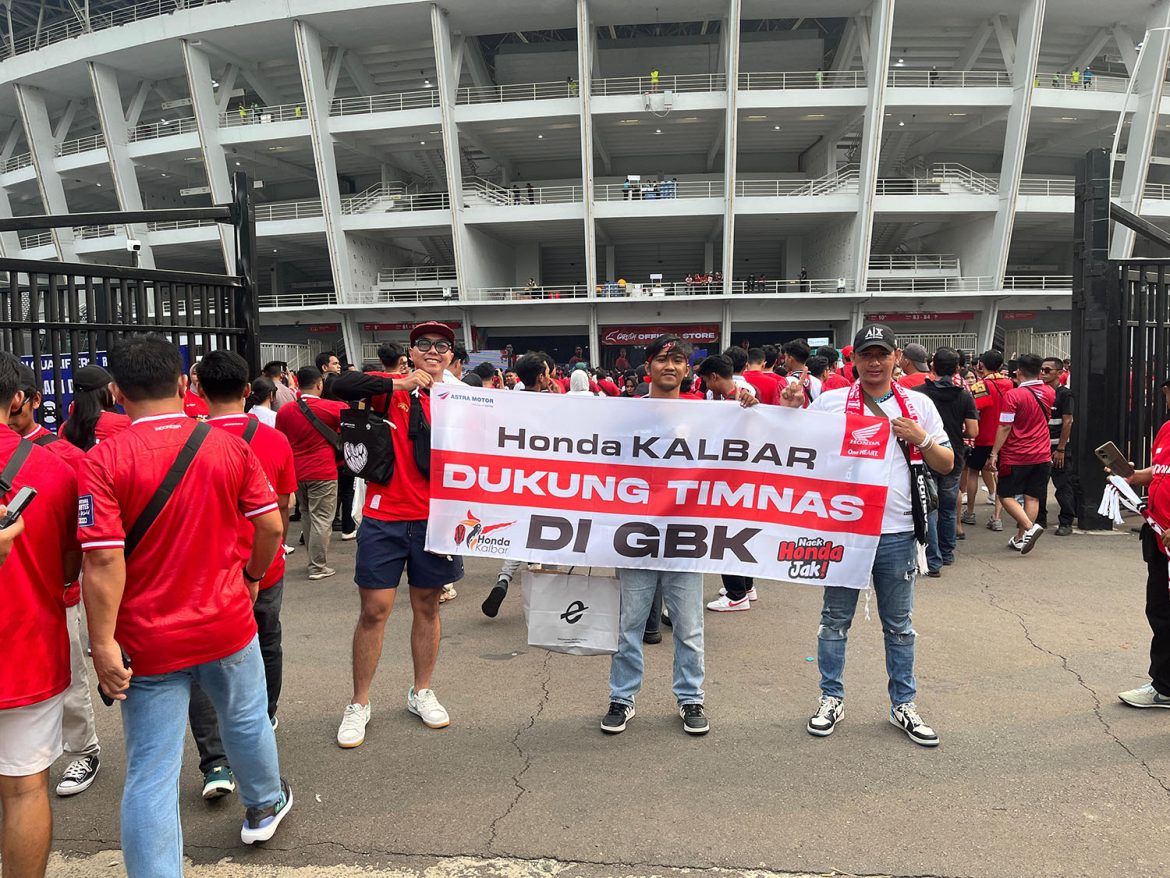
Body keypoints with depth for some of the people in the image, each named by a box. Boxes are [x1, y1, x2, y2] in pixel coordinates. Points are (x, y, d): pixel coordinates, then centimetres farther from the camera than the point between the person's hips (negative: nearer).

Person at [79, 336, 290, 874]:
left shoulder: (103, 461, -15)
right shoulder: (230, 446, -6)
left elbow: (103, 562, -20)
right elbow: (271, 527, -2)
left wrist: (103, 645, -13)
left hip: (148, 642, -3)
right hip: (228, 625, 3)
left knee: (151, 775, 7)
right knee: (246, 722, 27)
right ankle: (265, 806, 50)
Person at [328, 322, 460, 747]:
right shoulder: (390, 388, 1)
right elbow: (341, 386, -16)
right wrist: (399, 384, -21)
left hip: (432, 519, 2)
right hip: (384, 518, -2)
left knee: (427, 606, 13)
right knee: (374, 609, 3)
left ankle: (422, 693, 32)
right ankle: (359, 704, 19)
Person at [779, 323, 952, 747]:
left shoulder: (919, 405, 5)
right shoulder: (830, 402, 0)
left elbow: (946, 464, 10)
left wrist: (921, 439, -9)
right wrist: (790, 412, -11)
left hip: (897, 532, 1)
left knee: (899, 625, 13)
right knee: (835, 620, 9)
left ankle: (903, 704, 27)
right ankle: (831, 699, 24)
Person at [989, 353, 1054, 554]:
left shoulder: (1013, 395, -15)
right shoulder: (1050, 393, 4)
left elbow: (1005, 427, -16)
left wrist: (994, 453, -10)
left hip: (1016, 456, -5)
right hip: (1042, 455, 6)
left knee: (1006, 495, 5)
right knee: (1032, 497, 9)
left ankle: (1029, 527, -13)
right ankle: (1020, 538, 13)